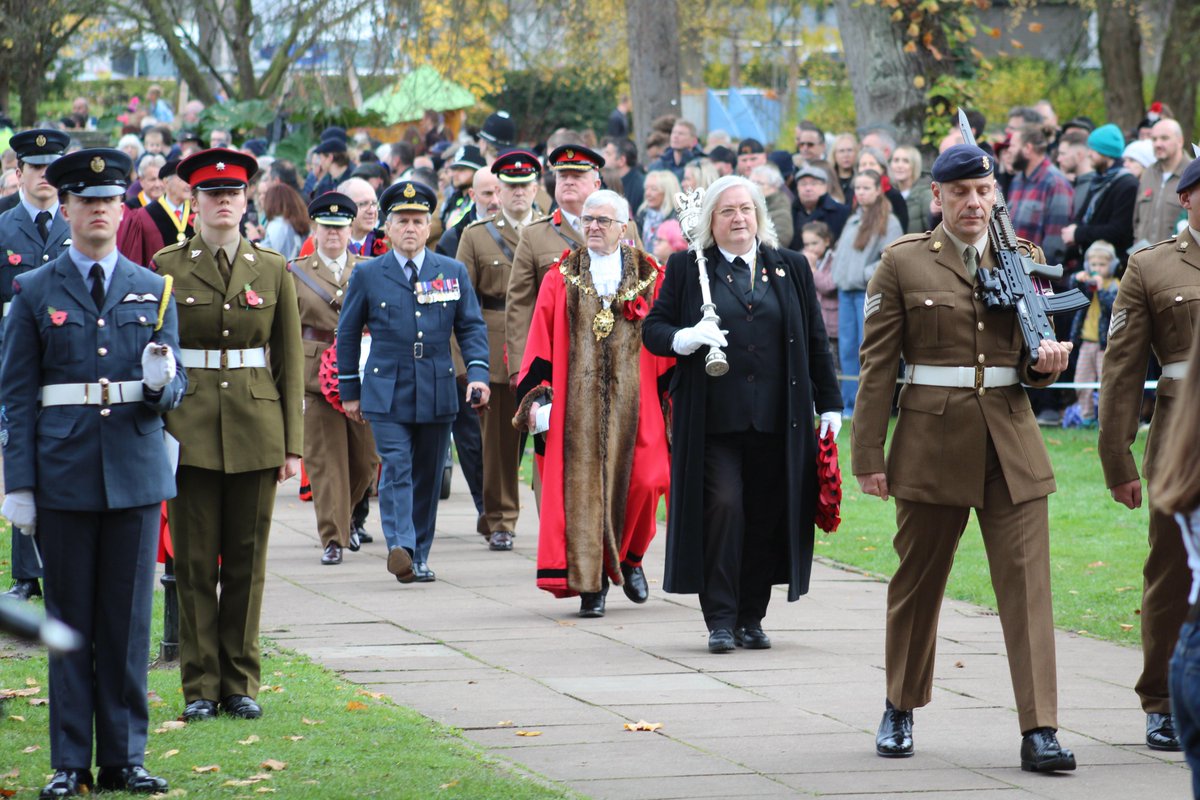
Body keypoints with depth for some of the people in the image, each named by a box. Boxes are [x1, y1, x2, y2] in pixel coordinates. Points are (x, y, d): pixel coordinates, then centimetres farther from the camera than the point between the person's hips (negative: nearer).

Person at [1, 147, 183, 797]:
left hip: (137, 471, 2)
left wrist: (161, 383, -15)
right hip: (65, 475, -2)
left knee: (129, 620, 4)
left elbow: (173, 391, 10)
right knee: (70, 622, 2)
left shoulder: (153, 291, 10)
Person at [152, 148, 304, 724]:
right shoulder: (166, 267, 2)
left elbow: (290, 362, 8)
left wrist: (292, 443, 2)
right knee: (195, 561, 1)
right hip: (190, 429, -1)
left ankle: (242, 683, 12)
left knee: (247, 560, 4)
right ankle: (201, 686, 7)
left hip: (256, 426, 1)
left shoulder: (272, 270, 7)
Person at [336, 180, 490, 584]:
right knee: (396, 468, -16)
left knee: (428, 476, 7)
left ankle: (419, 559, 15)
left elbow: (471, 327, 9)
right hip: (386, 393, -2)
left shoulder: (453, 272, 8)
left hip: (438, 394, 2)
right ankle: (400, 547, -27)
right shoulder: (367, 274, 3)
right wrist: (349, 390, 9)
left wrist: (477, 373, -6)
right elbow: (347, 334, 10)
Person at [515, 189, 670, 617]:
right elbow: (542, 341, 6)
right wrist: (537, 395, -2)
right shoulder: (561, 279, 8)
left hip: (631, 400, 0)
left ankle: (629, 558, 20)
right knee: (582, 484, -4)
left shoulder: (649, 278, 8)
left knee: (640, 482, -8)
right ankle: (590, 581, 1)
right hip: (577, 400, 0)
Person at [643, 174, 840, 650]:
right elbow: (653, 329, 6)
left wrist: (829, 404, 11)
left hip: (777, 421, 2)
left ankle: (751, 619, 12)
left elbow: (815, 340, 14)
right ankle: (720, 619, -7)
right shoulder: (686, 269, 7)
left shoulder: (791, 268, 13)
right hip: (713, 419, -2)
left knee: (766, 517, 2)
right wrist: (685, 339, -16)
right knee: (722, 507, -11)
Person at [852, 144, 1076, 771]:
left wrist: (1046, 361, -9)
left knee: (1027, 581, -7)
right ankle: (899, 709, 29)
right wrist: (868, 456, -4)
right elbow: (877, 365, 0)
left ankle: (1039, 731, -10)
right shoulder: (902, 262, 0)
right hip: (933, 439, -2)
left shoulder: (1022, 259, 9)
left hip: (1011, 440, 2)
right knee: (917, 581, 10)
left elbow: (1033, 364, 16)